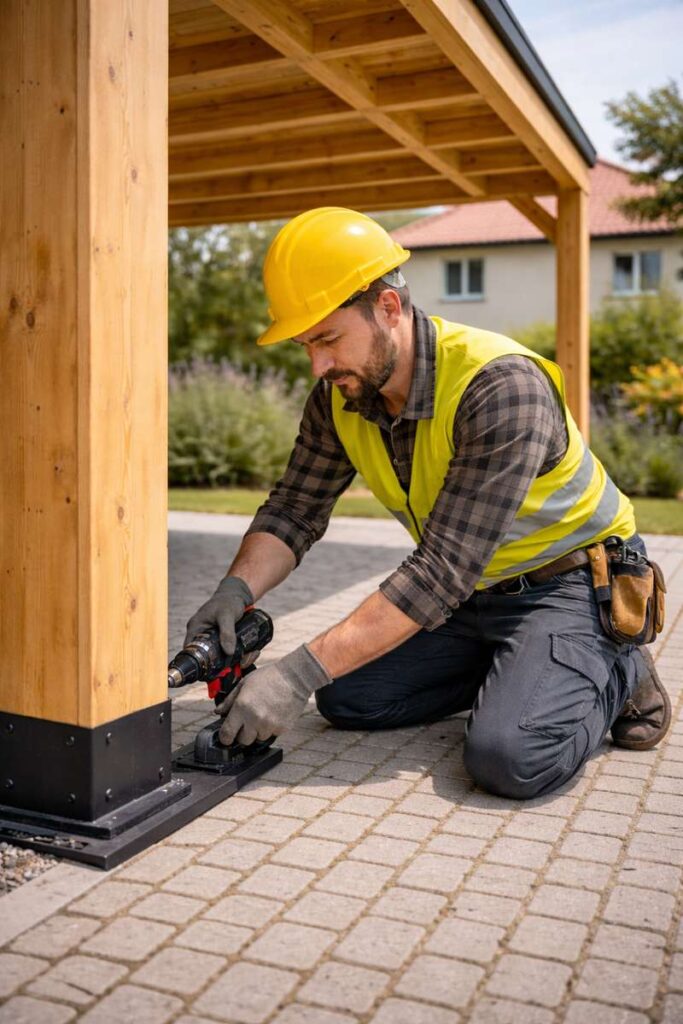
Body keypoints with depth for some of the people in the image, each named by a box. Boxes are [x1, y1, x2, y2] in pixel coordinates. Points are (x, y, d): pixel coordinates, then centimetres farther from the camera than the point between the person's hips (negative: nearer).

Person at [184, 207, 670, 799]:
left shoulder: (499, 386, -31)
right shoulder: (339, 396, -8)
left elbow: (442, 570, -34)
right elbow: (294, 510, -1)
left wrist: (299, 674, -37)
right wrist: (237, 590, -24)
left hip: (571, 582, -7)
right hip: (471, 591, 7)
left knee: (508, 757, -28)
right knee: (345, 697, -2)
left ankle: (617, 672, 3)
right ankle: (517, 671, 12)